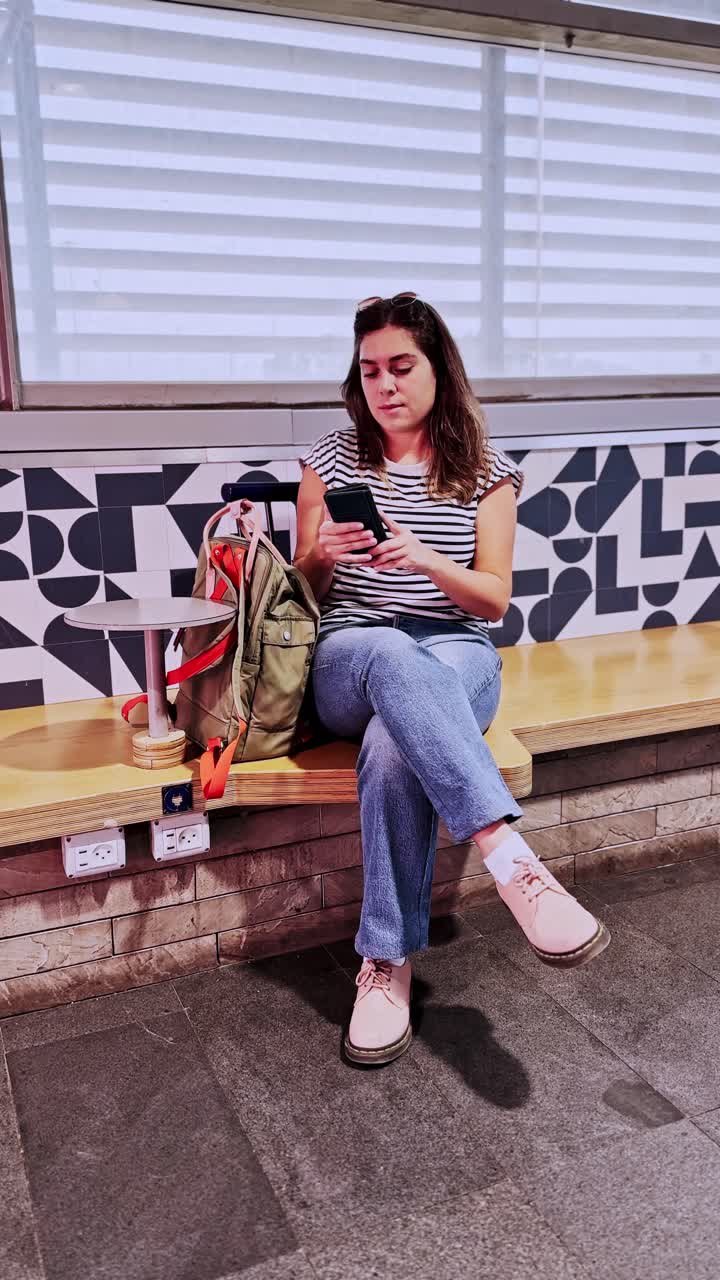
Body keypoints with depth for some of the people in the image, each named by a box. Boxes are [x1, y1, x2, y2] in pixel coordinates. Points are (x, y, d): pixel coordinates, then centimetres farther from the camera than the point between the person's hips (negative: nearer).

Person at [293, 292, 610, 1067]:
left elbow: (494, 600, 1)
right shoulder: (331, 459, 9)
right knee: (392, 653, -40)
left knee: (394, 741, -37)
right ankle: (510, 859, -47)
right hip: (349, 664, 0)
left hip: (456, 660, 0)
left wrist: (426, 560, -19)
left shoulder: (485, 470, 7)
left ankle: (387, 963, -28)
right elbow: (302, 592, 11)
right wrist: (322, 556, -14)